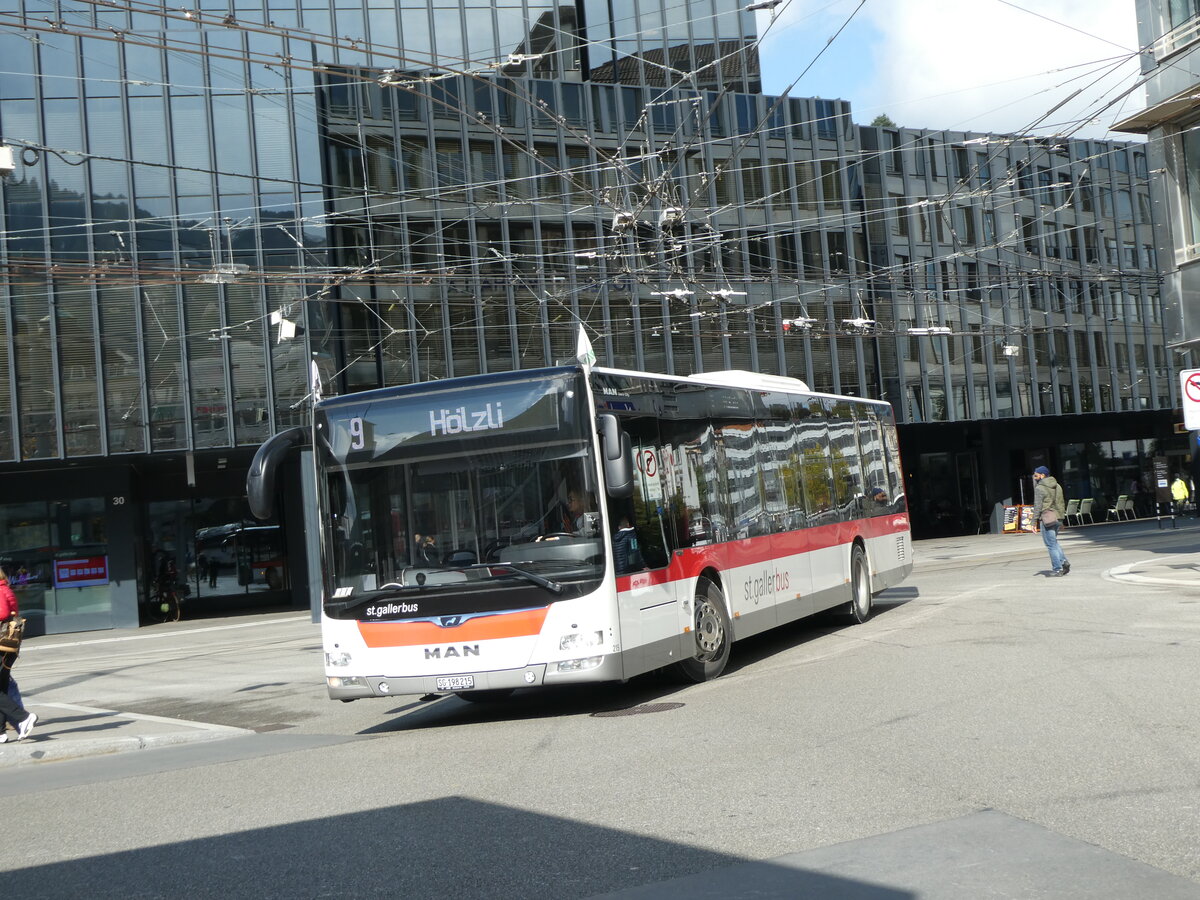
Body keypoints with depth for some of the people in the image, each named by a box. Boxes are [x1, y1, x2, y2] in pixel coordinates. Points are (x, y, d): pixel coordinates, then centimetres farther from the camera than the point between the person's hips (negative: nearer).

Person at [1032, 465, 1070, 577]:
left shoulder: (1039, 488, -11)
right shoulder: (1057, 486, 13)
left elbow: (1038, 506, -15)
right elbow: (1062, 503, 17)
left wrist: (1034, 521, -11)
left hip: (1047, 519, -8)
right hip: (1058, 517, 8)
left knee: (1051, 544, 0)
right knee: (1054, 542, 20)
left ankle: (1058, 568, 1)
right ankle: (1064, 561, 4)